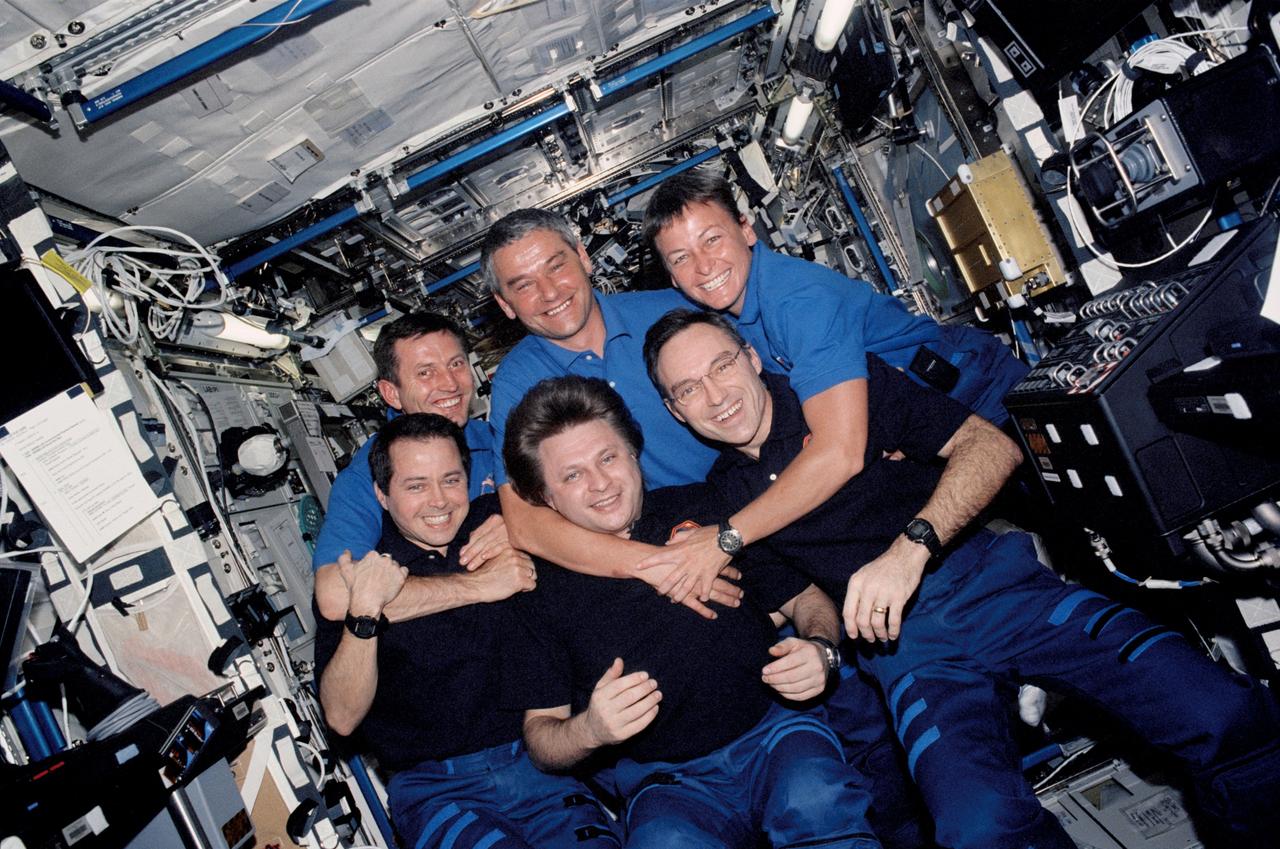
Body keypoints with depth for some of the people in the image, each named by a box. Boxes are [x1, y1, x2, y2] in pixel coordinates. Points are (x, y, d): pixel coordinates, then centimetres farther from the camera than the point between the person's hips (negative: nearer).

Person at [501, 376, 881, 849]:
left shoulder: (703, 509, 8)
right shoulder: (540, 590, 5)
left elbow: (805, 597, 14)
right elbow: (540, 736, 6)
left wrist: (821, 650, -8)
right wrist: (588, 730, -17)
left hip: (774, 728, 1)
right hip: (665, 780, 0)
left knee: (815, 800, -32)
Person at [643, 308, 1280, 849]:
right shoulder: (722, 498, 11)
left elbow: (992, 445, -3)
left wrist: (911, 548, -16)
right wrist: (819, 649, 0)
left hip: (993, 581, 0)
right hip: (904, 645, 0)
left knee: (1228, 718, -21)